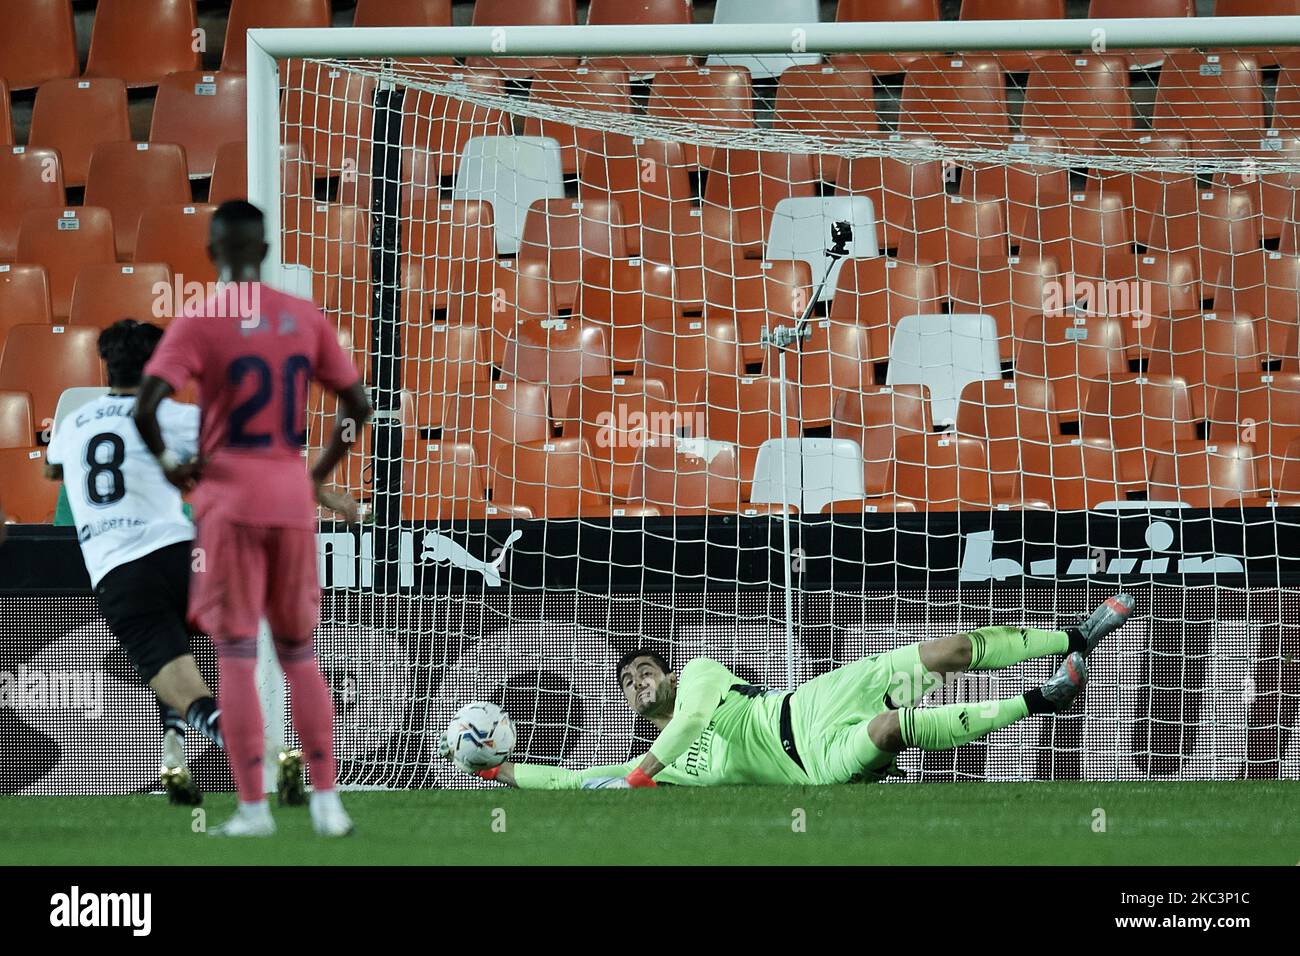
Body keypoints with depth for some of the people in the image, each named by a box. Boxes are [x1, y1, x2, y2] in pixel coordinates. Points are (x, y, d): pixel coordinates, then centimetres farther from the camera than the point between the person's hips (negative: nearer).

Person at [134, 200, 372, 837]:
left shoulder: (200, 322, -8)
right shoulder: (305, 319, 5)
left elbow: (145, 407, -19)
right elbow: (357, 406, 9)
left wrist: (167, 462, -2)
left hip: (229, 498, -4)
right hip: (292, 498, 4)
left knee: (236, 655, 1)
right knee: (300, 654, 13)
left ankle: (253, 808, -2)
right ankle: (326, 801, 8)